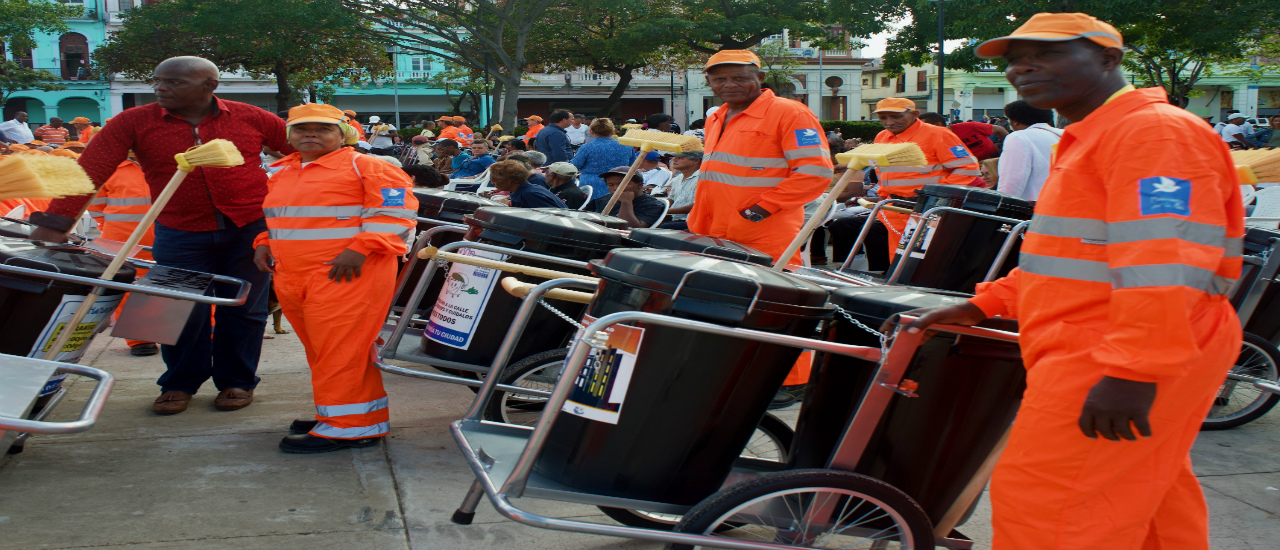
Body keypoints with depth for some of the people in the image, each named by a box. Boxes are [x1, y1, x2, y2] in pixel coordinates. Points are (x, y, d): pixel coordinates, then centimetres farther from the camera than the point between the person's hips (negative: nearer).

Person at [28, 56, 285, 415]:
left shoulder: (250, 118, -3)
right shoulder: (134, 123, -4)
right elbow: (91, 169, -13)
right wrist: (56, 220, -25)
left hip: (250, 229, 0)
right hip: (180, 234, 1)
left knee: (243, 310, 8)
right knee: (183, 312, 4)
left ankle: (236, 382, 26)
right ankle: (179, 384, 27)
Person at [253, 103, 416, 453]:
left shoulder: (364, 167, -3)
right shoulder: (281, 173, 20)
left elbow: (394, 212, -11)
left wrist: (359, 249, -21)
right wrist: (264, 243, 14)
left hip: (345, 276, -8)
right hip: (292, 279, 8)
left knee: (340, 351, -9)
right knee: (320, 351, 12)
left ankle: (347, 427, -3)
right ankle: (334, 414, 23)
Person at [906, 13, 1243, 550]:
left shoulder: (1155, 131, -14)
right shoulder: (1090, 140, 21)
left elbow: (1162, 264, -25)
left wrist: (1133, 370, -30)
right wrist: (980, 307, 17)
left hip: (1110, 363, -11)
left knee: (1039, 504, -9)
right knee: (1147, 501, 18)